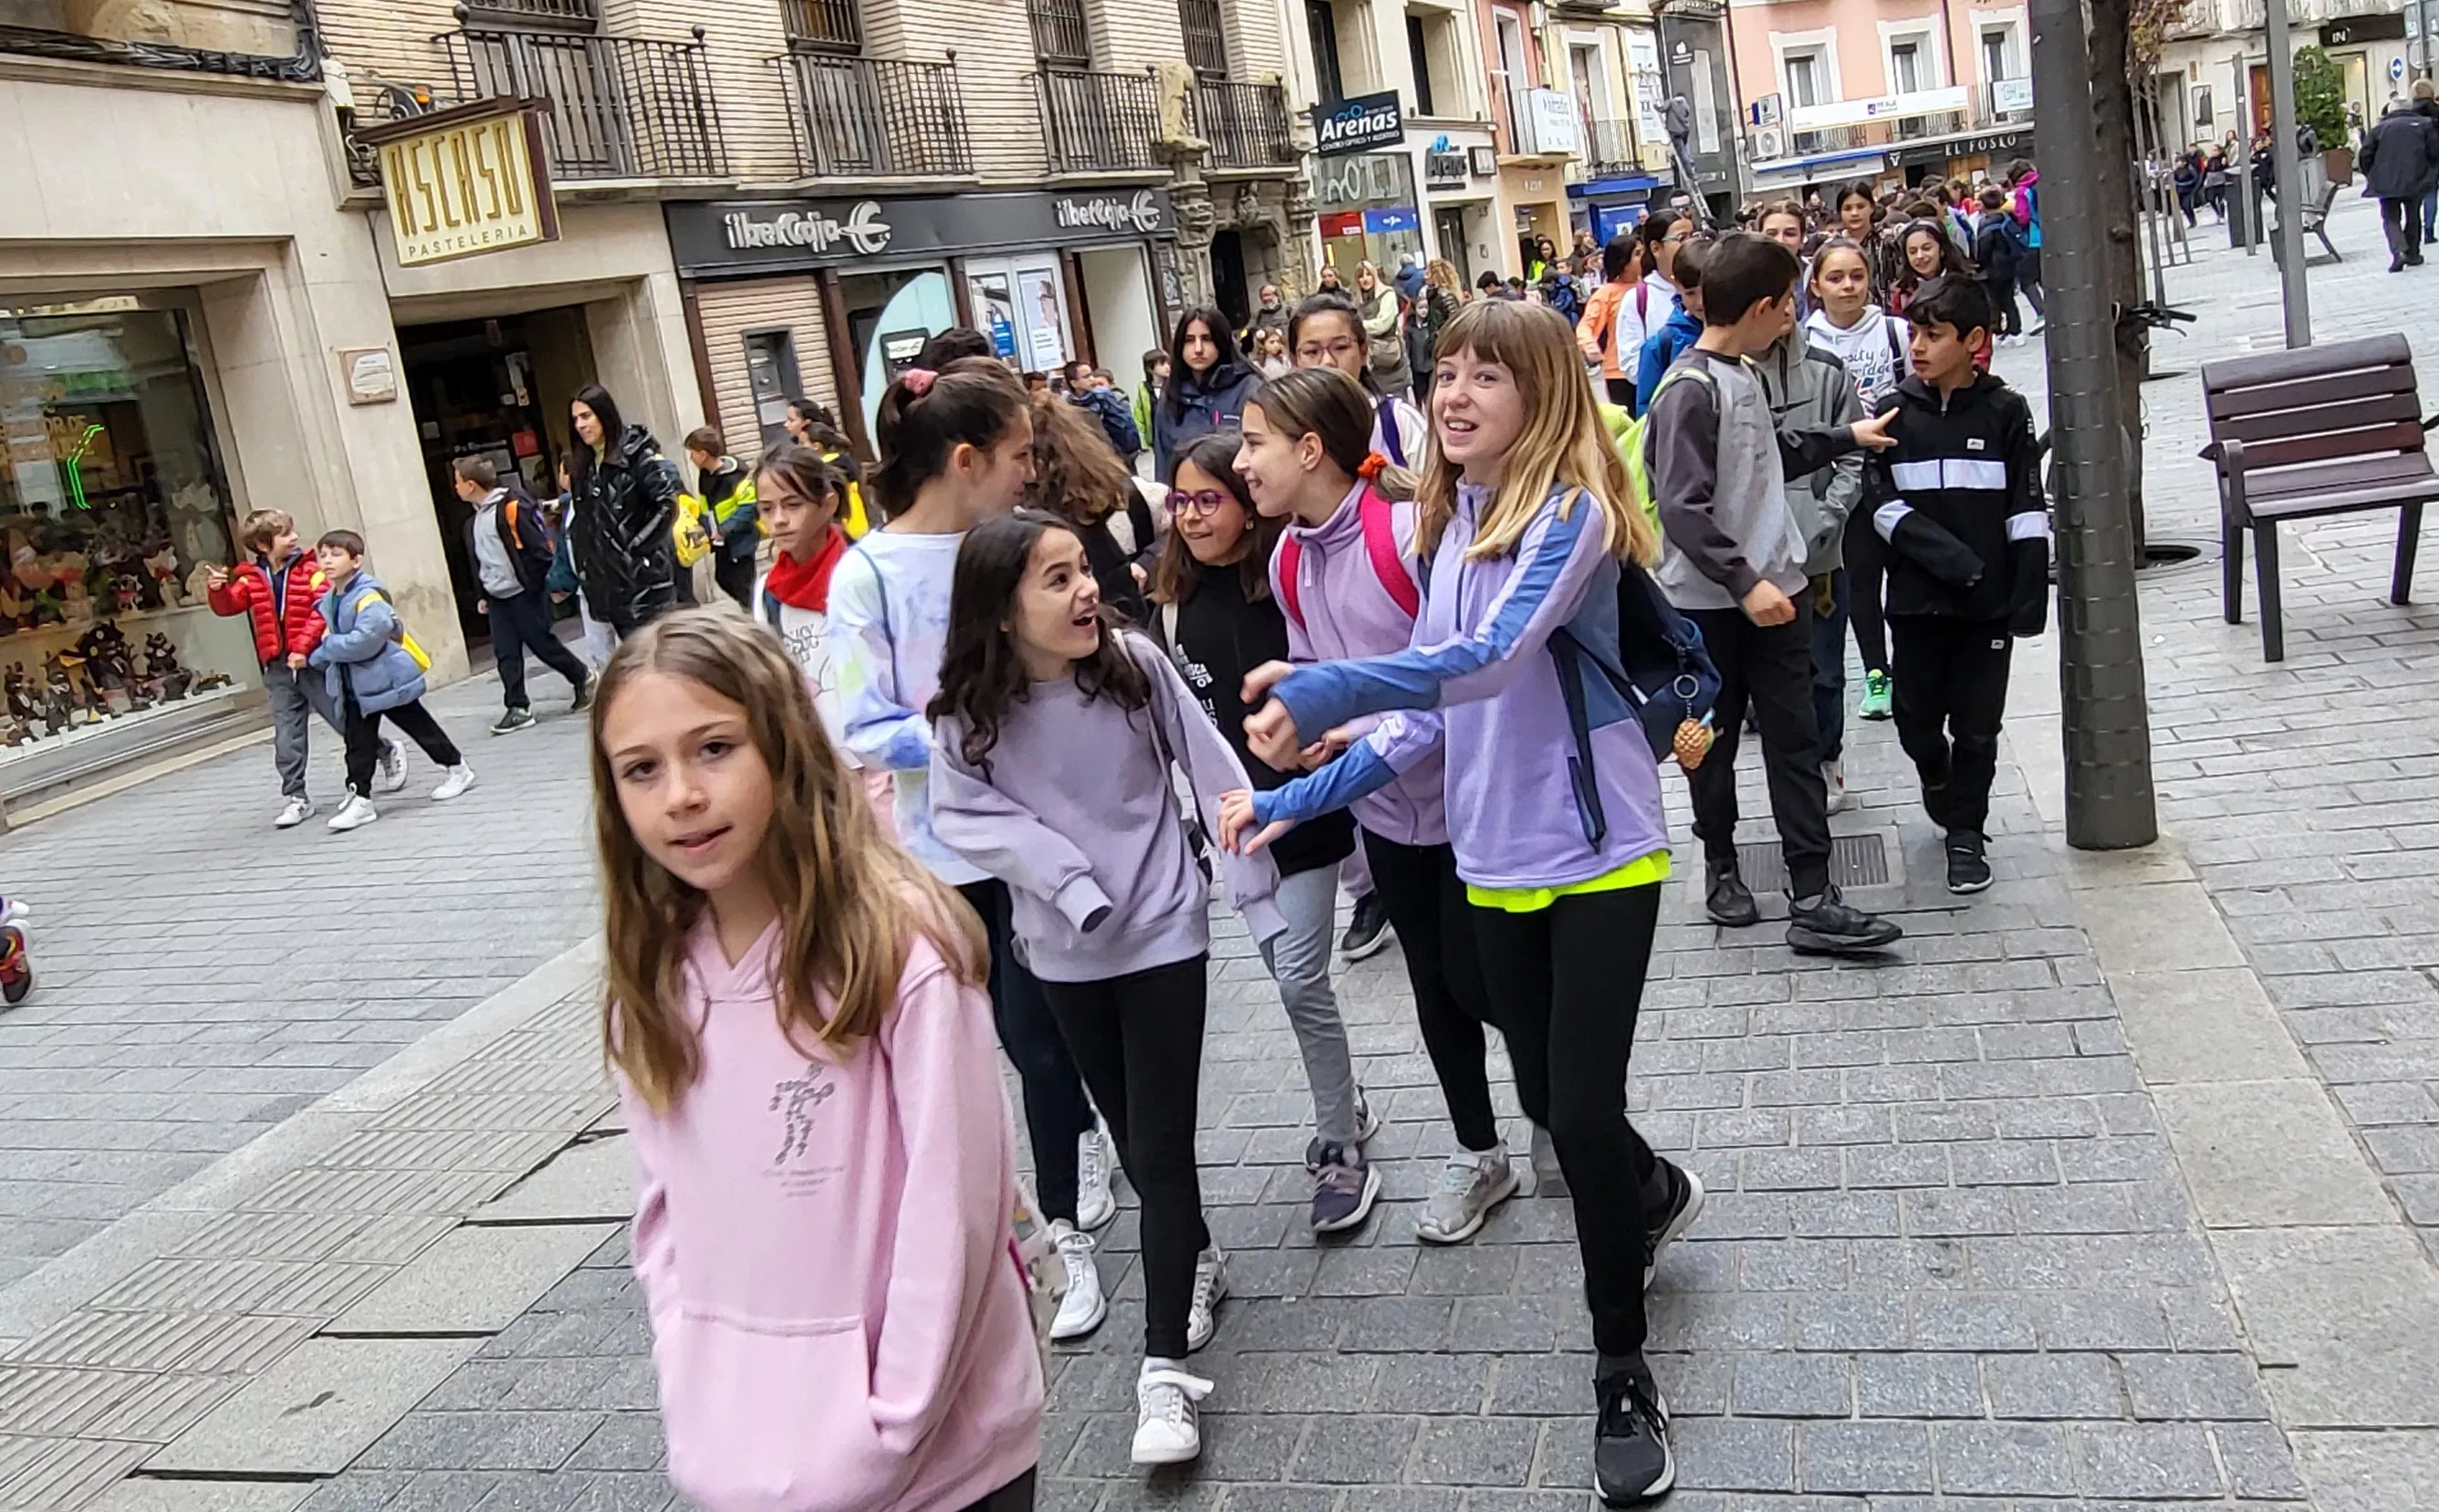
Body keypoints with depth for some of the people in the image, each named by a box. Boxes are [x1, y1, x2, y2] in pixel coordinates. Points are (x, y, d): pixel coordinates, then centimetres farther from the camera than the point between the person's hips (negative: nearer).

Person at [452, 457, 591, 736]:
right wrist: (484, 595, 17)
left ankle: (583, 679, 21)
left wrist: (535, 586, -14)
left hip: (525, 594, -8)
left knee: (542, 644, 1)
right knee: (505, 653, 2)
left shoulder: (513, 506, -15)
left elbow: (541, 548, -17)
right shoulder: (475, 519, 12)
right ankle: (518, 709, 4)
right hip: (498, 598, 8)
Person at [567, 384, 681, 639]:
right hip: (610, 583, 7)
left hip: (645, 578, -7)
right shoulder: (583, 467, 13)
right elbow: (584, 525, 17)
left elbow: (667, 503, -17)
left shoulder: (636, 453, -9)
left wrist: (637, 546, -15)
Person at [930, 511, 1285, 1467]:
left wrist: (1259, 895, -7)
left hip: (1163, 931, -2)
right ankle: (1198, 1261, 44)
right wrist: (1069, 881, -25)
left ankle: (1164, 1368, 4)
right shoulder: (968, 712, -12)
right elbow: (962, 813, -14)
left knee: (1161, 1146, -4)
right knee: (1128, 1133, 17)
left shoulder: (1136, 665, -14)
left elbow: (1213, 776, -8)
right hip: (1064, 950, 2)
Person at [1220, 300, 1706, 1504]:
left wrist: (1319, 693, -43)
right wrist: (1300, 800, 3)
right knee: (1550, 1098, 18)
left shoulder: (1570, 513, -15)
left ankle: (1623, 1374, 16)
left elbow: (1491, 659, -32)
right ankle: (1655, 1195, 52)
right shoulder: (1447, 524, 7)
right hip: (1495, 862, 7)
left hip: (1599, 855, -7)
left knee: (1584, 1112, -6)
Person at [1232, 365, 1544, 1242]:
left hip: (1466, 798, -7)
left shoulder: (1410, 529, -22)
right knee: (1433, 985, 16)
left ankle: (1556, 1125, 31)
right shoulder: (1288, 560, 1)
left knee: (1476, 979, 2)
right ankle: (1478, 1157, 35)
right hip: (1385, 808, 7)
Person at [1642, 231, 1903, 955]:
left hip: (1773, 588, 7)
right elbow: (1683, 508, -22)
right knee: (1715, 741, 10)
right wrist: (1744, 582, -25)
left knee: (1795, 740, 3)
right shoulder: (1689, 390, -16)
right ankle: (1721, 866, 30)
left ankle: (1811, 900, 4)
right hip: (1710, 600, -7)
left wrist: (1847, 437, 33)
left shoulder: (1742, 376, 9)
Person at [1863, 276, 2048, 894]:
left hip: (1989, 597, -1)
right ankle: (1941, 790, 39)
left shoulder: (2006, 412, -1)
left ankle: (1966, 832, 19)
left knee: (1976, 724, 3)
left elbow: (2028, 510, -1)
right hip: (1916, 595, 1)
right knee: (1916, 718, 8)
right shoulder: (1894, 414, 1)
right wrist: (1946, 555, -18)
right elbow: (1883, 503, -5)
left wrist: (2030, 594, -6)